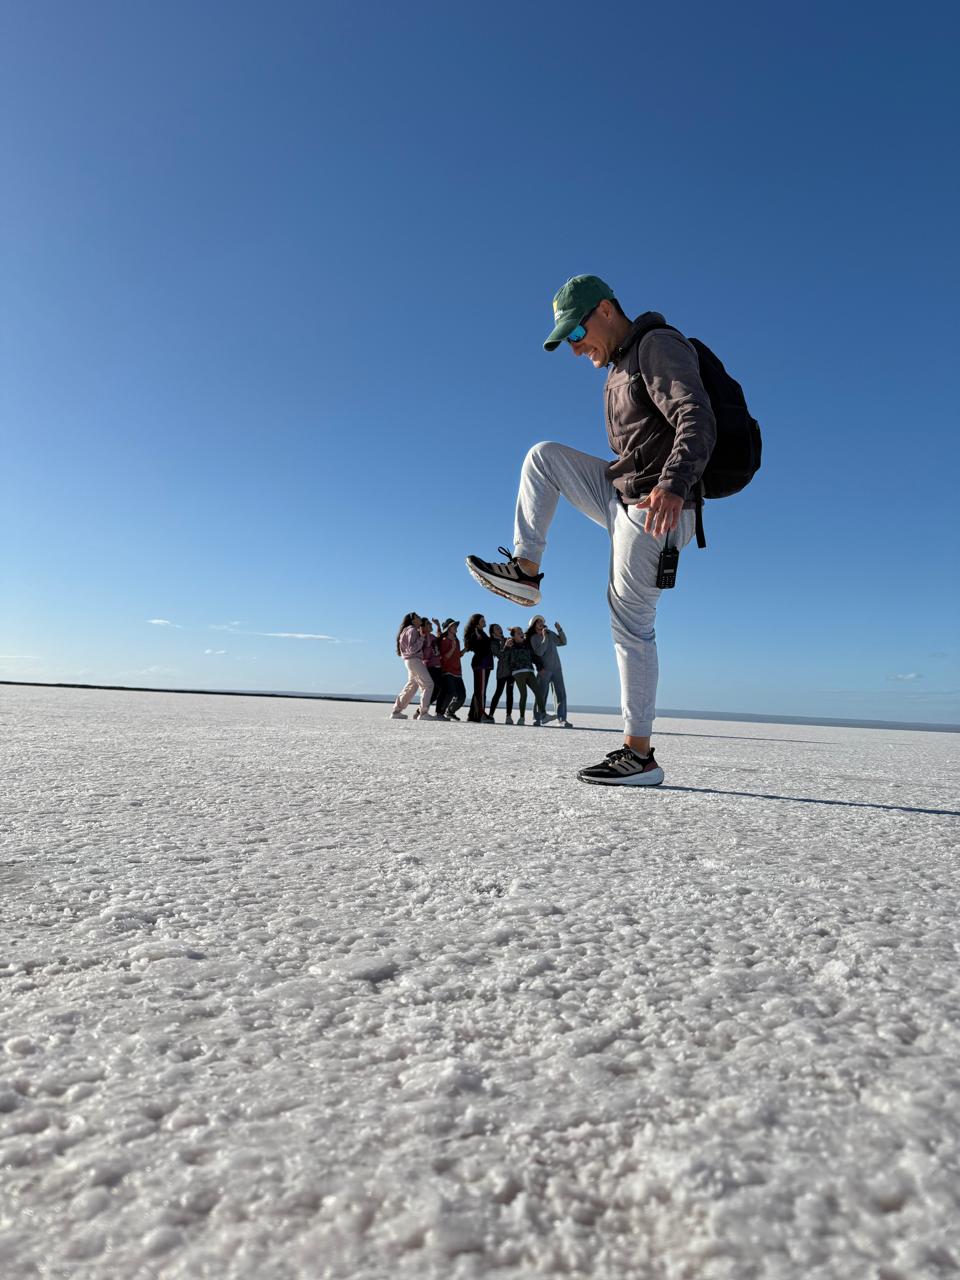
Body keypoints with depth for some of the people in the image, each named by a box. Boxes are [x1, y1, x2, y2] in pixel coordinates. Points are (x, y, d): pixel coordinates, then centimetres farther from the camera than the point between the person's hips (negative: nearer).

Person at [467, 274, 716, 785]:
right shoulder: (620, 366, 19)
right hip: (622, 495, 9)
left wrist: (673, 486, -43)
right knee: (543, 455, 7)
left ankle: (638, 754, -4)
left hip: (657, 508, -9)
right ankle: (525, 570, 2)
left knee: (630, 622, -10)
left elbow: (698, 422, -27)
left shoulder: (659, 345, -11)